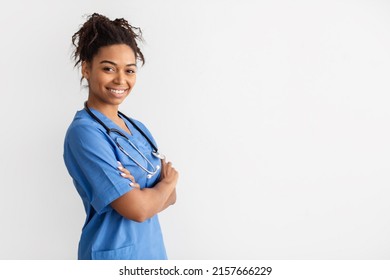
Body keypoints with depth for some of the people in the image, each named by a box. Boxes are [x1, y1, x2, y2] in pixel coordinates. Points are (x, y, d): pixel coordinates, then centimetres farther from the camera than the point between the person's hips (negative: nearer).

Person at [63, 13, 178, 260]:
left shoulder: (139, 129, 4)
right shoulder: (84, 131, -18)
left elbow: (170, 197, 4)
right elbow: (137, 209, -22)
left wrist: (141, 193, -16)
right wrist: (168, 181, -5)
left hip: (153, 249, 6)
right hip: (114, 254, -6)